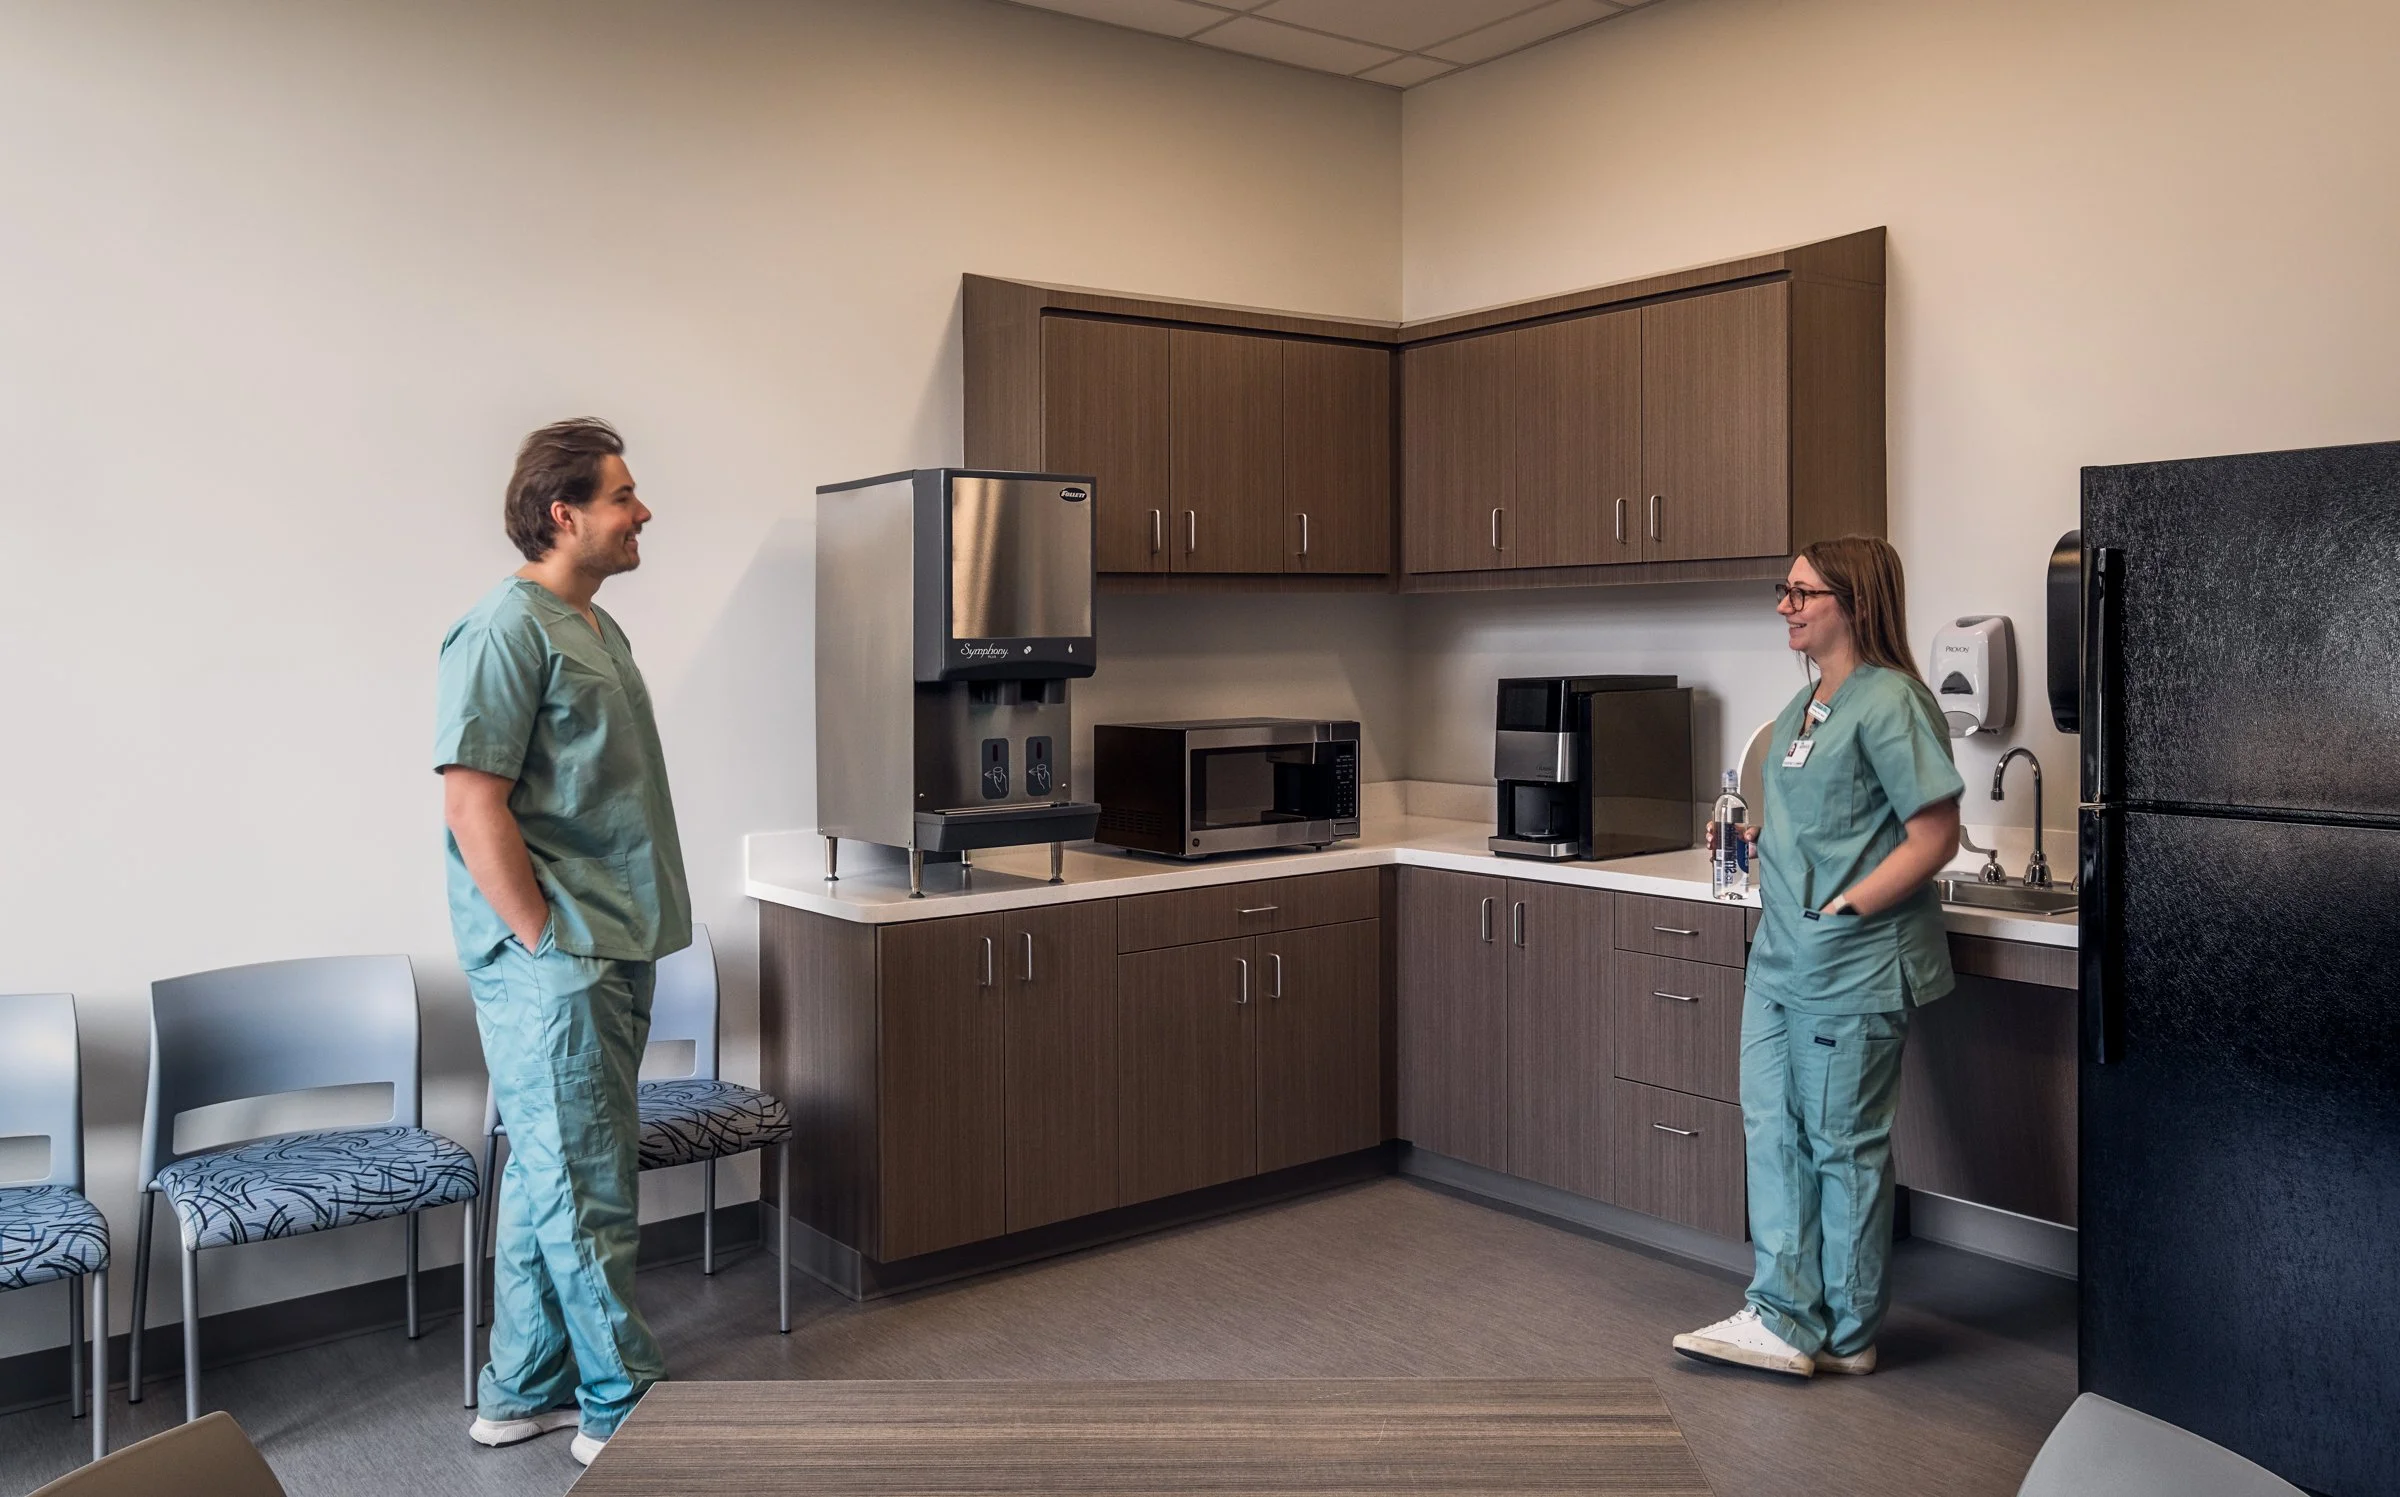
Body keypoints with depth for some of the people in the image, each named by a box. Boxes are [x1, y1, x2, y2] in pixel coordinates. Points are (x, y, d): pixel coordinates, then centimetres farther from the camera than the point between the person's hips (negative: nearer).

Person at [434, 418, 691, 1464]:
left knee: (549, 1176, 17)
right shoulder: (508, 631, -14)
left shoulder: (596, 628, 15)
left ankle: (525, 1392, 29)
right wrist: (550, 941, -17)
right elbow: (473, 806, -19)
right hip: (550, 968, -10)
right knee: (587, 1190, 0)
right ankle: (625, 1408, 13)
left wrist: (628, 937, 16)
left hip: (608, 956, 10)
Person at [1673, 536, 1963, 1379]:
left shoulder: (1888, 701, -14)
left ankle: (1849, 1335, 20)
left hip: (1852, 964, -9)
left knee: (1843, 1143, 4)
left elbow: (1934, 837, -18)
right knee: (1772, 1127, 11)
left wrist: (1844, 911, -20)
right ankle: (1785, 1317, 21)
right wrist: (1752, 836, 7)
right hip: (1780, 955, 9)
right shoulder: (1805, 705, 13)